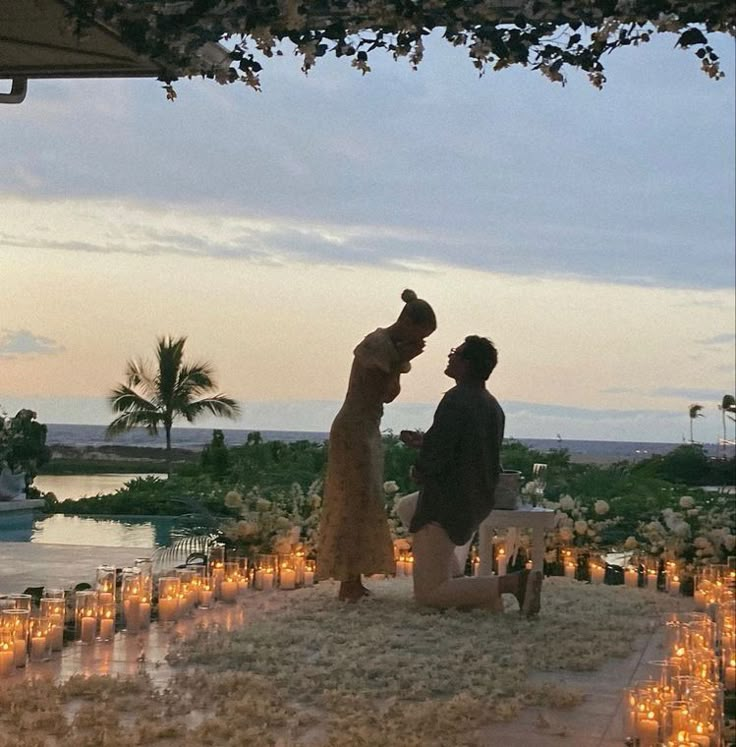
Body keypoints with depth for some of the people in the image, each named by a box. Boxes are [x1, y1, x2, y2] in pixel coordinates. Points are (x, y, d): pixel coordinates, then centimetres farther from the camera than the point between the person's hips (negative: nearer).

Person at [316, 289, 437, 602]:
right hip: (354, 432, -10)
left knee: (363, 506, 10)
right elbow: (376, 393, -17)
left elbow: (390, 395, 11)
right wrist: (400, 363, -16)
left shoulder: (393, 346, 11)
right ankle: (349, 584, -1)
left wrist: (401, 362, -1)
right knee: (355, 505, -6)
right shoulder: (376, 344, -17)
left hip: (367, 432, 10)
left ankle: (353, 581, 16)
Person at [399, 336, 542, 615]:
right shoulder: (492, 406, 7)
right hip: (477, 500, 9)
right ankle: (456, 579, 19)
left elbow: (435, 459, -23)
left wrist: (419, 471, 0)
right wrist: (423, 441, 24)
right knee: (407, 508, 37)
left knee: (427, 594, -5)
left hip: (446, 503, -9)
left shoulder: (456, 400, -20)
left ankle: (512, 582, -19)